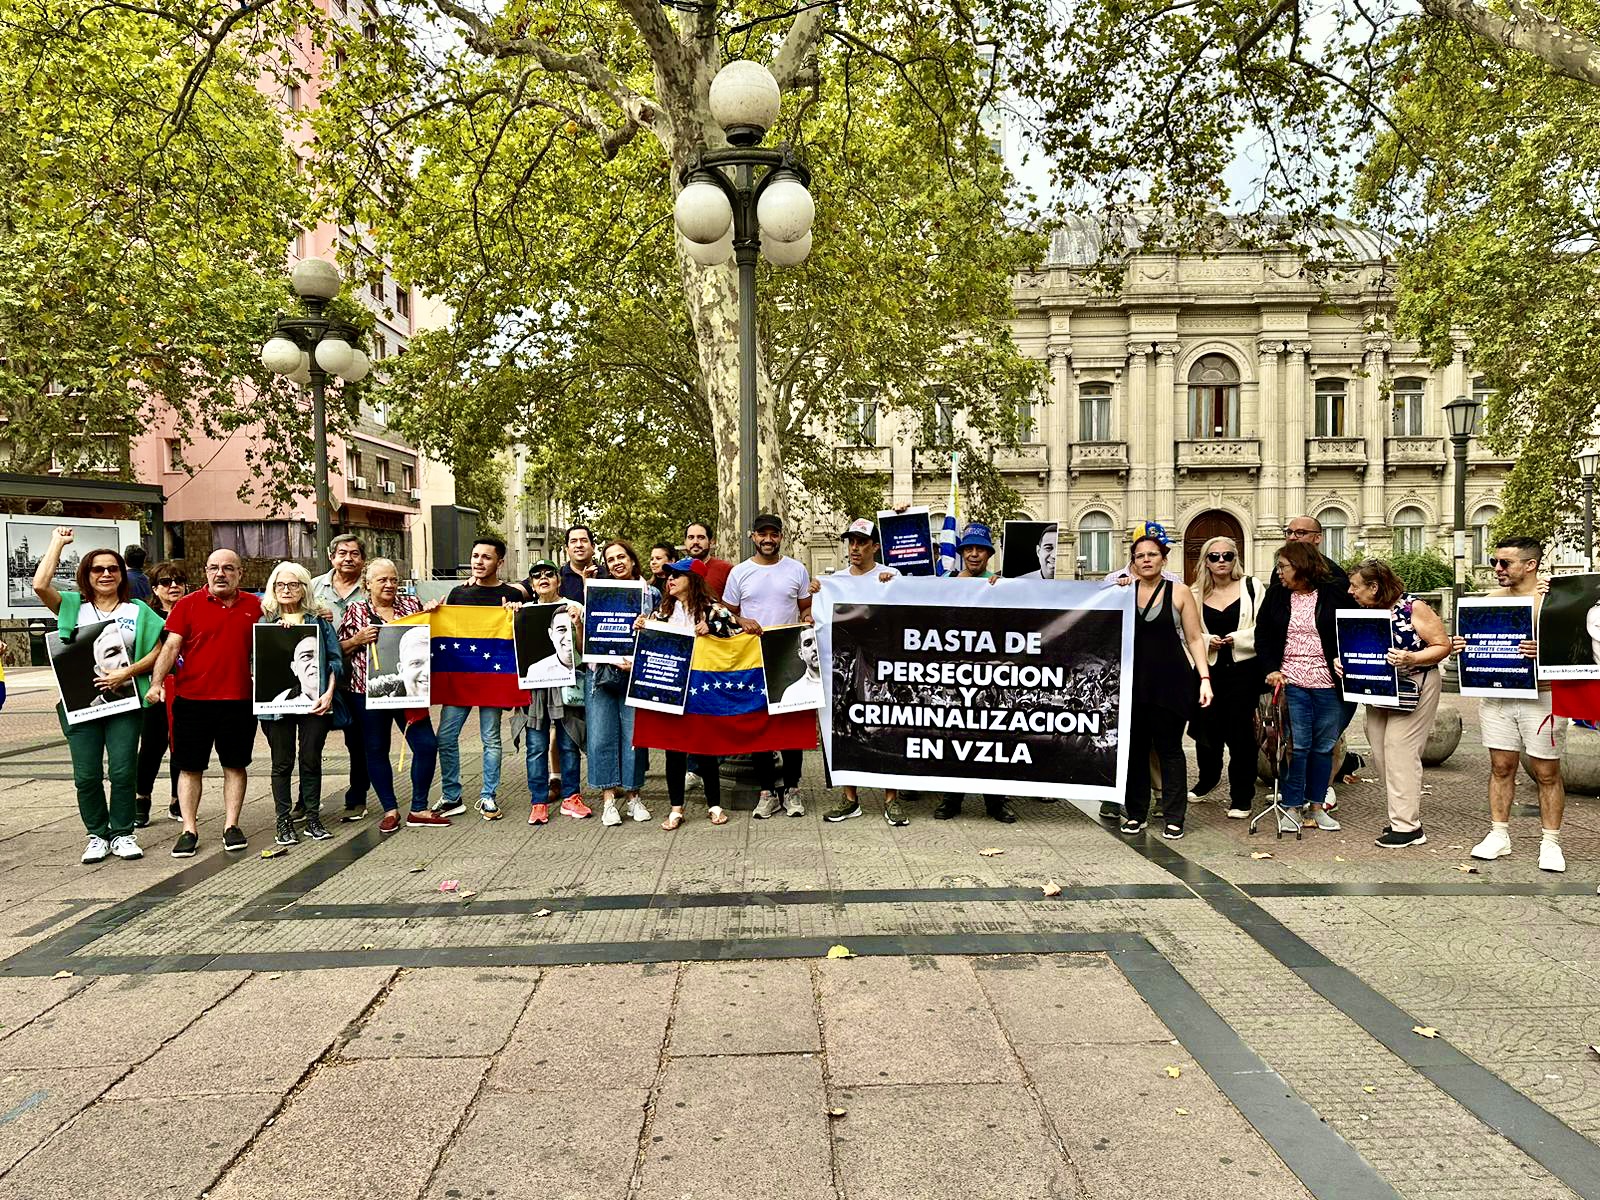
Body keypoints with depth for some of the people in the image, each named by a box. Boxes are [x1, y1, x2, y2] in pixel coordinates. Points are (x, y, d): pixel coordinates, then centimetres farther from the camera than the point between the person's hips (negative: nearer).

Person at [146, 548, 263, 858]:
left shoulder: (254, 606, 7)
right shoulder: (188, 605, 0)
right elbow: (171, 646, -5)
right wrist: (156, 682, -16)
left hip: (239, 700, 2)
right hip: (192, 699, -1)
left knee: (235, 764, 8)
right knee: (190, 766, 5)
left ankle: (231, 826, 17)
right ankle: (189, 830, 13)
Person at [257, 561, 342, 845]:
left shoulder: (319, 619, 7)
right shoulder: (265, 621, 9)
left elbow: (335, 659, 5)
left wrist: (328, 693, -6)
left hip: (314, 701, 0)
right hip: (277, 701, 0)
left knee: (311, 760, 5)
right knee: (282, 763, 5)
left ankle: (313, 819, 14)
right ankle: (283, 821, 13)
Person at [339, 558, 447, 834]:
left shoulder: (411, 605, 9)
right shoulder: (356, 611, 4)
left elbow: (424, 638, 19)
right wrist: (358, 640, -13)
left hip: (407, 688, 2)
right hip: (368, 692, -2)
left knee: (427, 744, -4)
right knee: (376, 750, 6)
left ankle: (418, 810, 9)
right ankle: (390, 809, 20)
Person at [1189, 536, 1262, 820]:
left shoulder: (1251, 587, 0)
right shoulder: (1196, 594, 8)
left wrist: (1238, 638, -15)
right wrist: (1207, 641, -9)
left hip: (1243, 668, -3)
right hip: (1208, 668, 3)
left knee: (1240, 731, -2)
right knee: (1206, 727, 7)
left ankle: (1241, 797, 10)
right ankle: (1208, 778, 35)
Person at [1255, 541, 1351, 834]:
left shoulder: (1336, 591, -2)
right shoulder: (1276, 595, 6)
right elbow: (1262, 635, 9)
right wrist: (1271, 669, -3)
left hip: (1328, 684, -1)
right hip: (1291, 682, 1)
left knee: (1324, 746, 9)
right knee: (1296, 746, -1)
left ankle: (1318, 806, 21)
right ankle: (1291, 807, 8)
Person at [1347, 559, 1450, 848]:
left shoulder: (1412, 608, -14)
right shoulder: (1364, 612, 4)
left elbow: (1443, 646, -12)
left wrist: (1412, 658, -27)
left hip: (1412, 689, -7)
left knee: (1400, 750, -9)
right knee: (1380, 752, 8)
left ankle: (1407, 826, -2)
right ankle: (1403, 815, 21)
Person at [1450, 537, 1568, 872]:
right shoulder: (1491, 600, 9)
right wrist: (1460, 646, -5)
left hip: (1542, 697, -4)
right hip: (1497, 696, 4)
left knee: (1547, 772, 5)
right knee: (1501, 767, 10)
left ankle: (1550, 842, 16)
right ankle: (1499, 835, 19)